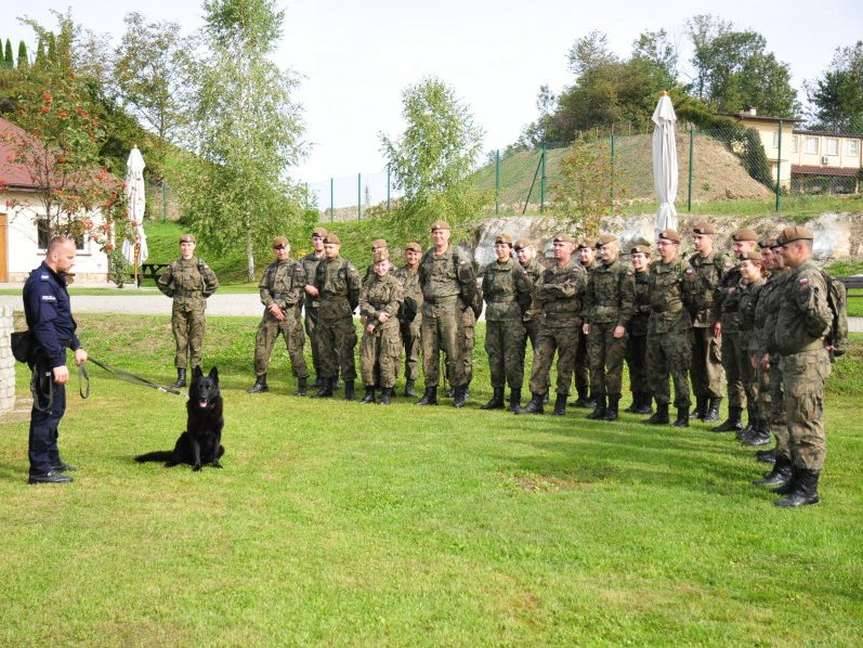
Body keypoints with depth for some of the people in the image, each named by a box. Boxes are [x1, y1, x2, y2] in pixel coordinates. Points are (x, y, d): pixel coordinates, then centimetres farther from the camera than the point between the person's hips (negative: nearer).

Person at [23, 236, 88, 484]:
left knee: (55, 408, 18)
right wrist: (57, 363, -27)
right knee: (47, 410, -6)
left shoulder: (54, 280, 15)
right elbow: (45, 326, -24)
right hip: (46, 355, -10)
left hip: (54, 352, 10)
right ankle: (40, 470, -1)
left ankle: (51, 460, 30)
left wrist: (76, 346, 22)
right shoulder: (40, 283, -18)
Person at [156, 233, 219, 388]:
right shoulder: (174, 266, 6)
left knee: (196, 343, -1)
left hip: (196, 308, -3)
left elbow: (214, 284, 1)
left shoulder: (200, 265, -3)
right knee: (180, 342, 6)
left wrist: (202, 296, 0)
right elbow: (161, 283, 18)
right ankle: (181, 377, 12)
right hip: (178, 308, 3)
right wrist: (172, 294, 10)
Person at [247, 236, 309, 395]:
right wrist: (271, 305, -10)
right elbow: (263, 289, 8)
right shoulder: (270, 268, 16)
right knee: (261, 346, 5)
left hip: (289, 312, -5)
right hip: (270, 312, 5)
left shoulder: (296, 267, 0)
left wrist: (280, 304, -15)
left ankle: (302, 383, 2)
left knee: (294, 348, -7)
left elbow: (297, 292, -9)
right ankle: (260, 382, 17)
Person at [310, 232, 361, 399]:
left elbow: (356, 289, -6)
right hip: (324, 312, 6)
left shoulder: (346, 266, -7)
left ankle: (349, 386, -4)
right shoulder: (321, 265, 11)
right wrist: (321, 301, 15)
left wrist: (349, 307, 0)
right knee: (325, 349, 10)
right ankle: (327, 384, 18)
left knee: (345, 350, -7)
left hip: (341, 313, -6)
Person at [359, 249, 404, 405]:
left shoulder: (395, 283, -3)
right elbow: (363, 302, 0)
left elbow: (393, 307, -10)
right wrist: (377, 314, -17)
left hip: (389, 326, -4)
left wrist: (375, 322, -13)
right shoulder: (369, 283, 11)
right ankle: (369, 392, 13)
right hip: (370, 325, 4)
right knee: (367, 359, 2)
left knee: (387, 359, -4)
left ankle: (387, 393, 7)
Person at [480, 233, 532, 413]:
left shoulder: (516, 268, -5)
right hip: (492, 317, 6)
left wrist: (519, 311, -1)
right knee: (494, 357, 8)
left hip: (512, 318, -6)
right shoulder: (489, 269, 11)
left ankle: (515, 400, -3)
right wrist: (492, 306, 14)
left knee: (513, 358, -7)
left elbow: (526, 293, -5)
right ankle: (497, 396, 16)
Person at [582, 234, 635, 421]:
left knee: (613, 367, -4)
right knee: (595, 365, 5)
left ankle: (613, 407, 2)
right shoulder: (596, 272, 15)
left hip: (614, 324, -6)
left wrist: (622, 324, -15)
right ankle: (600, 405, 12)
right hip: (596, 323, 6)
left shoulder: (625, 272, -4)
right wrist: (586, 320, 12)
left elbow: (628, 300, -9)